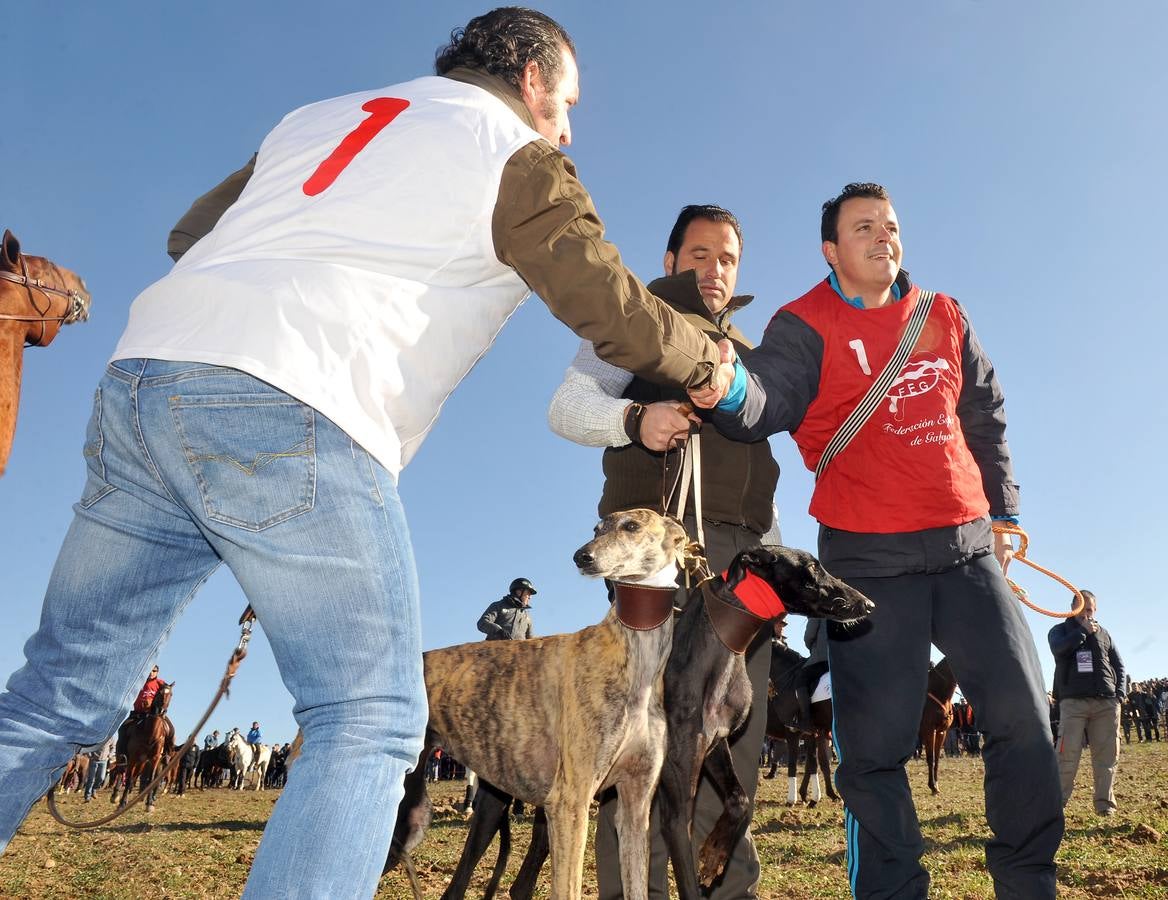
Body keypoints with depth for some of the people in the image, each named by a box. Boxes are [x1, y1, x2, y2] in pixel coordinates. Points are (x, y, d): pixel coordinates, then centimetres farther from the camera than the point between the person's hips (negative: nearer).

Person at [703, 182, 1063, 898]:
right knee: (877, 746, -1)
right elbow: (769, 400, -21)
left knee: (1023, 718, 7)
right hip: (869, 561, -4)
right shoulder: (805, 326, -2)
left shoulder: (945, 317, 14)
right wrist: (733, 388, -44)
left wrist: (1004, 508, 18)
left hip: (968, 547, 5)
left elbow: (986, 417, 22)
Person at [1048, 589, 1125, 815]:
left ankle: (1105, 803, 7)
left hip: (1106, 703, 3)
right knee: (1068, 754, -10)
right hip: (1073, 701, -3)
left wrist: (1119, 695, 6)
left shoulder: (1103, 633, 20)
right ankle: (1056, 802, -8)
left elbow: (1119, 665, 19)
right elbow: (1058, 649, -11)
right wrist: (1083, 631, -5)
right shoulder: (1059, 630, 12)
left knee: (1107, 755, 0)